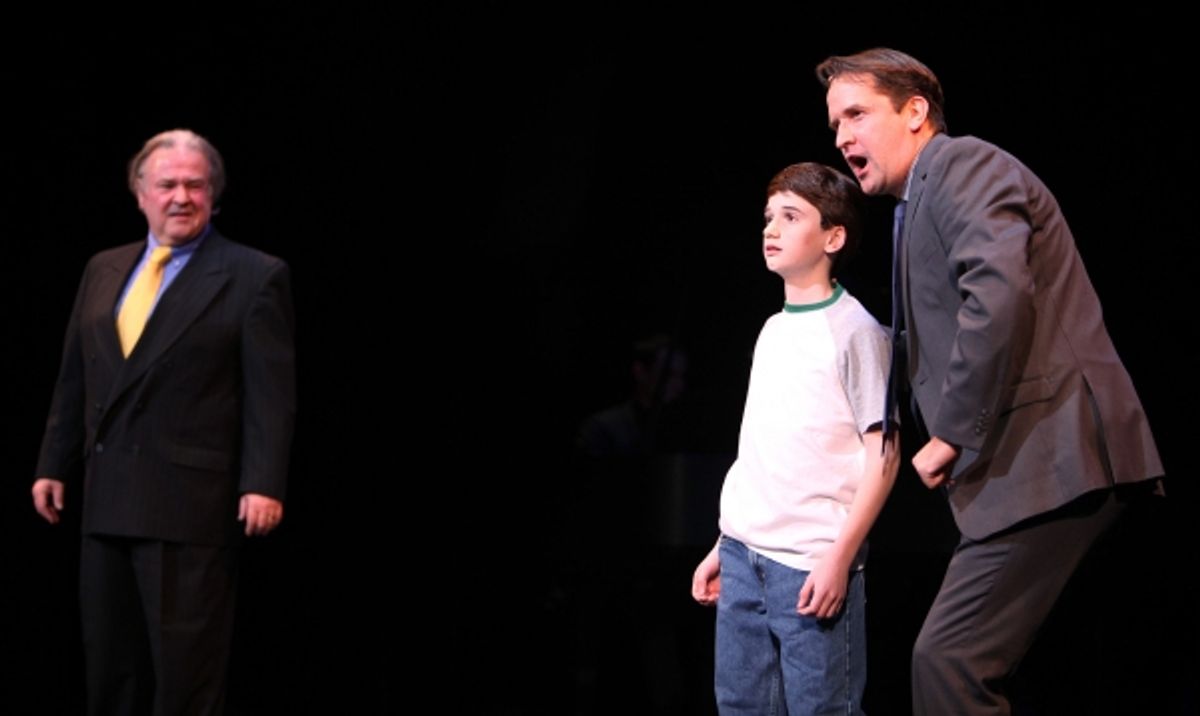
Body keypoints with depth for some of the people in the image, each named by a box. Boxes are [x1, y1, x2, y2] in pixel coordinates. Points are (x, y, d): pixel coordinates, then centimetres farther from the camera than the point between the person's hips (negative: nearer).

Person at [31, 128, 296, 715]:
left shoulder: (254, 276, -4)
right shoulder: (104, 270, 13)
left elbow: (272, 392, -9)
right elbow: (74, 379, 17)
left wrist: (264, 484, -17)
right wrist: (55, 465, 12)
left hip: (190, 502, -6)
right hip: (107, 500, 6)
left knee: (186, 667, -2)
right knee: (110, 663, 11)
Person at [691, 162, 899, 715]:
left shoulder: (854, 330, -5)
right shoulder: (772, 331, 16)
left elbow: (882, 455, -9)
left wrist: (840, 558, -16)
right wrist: (724, 546, 17)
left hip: (811, 563, -7)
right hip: (743, 557, 7)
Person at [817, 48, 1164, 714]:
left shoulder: (959, 164, -5)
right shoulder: (924, 199, 26)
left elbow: (1000, 296, -21)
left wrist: (952, 434, -16)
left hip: (1050, 455, -10)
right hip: (1031, 462, 10)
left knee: (947, 660, -15)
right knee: (960, 661, 10)